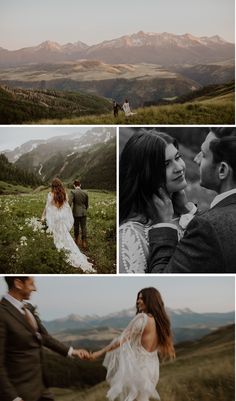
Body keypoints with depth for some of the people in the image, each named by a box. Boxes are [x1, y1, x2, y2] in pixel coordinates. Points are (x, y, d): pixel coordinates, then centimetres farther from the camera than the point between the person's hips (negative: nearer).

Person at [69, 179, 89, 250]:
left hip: (76, 213, -2)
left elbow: (69, 203, -21)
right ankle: (84, 242, -1)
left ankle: (77, 241, 30)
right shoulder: (85, 193, 2)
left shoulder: (73, 192, -11)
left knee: (76, 228, 15)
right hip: (83, 213, 2)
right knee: (84, 228, 4)